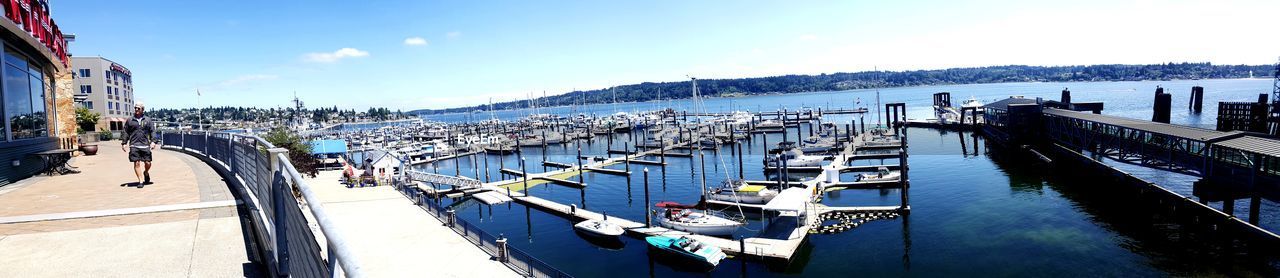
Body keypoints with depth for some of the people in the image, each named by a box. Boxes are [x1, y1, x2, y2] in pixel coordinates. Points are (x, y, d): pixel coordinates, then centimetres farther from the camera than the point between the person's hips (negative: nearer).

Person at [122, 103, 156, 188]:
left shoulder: (147, 120, 9)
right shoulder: (130, 120, 9)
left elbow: (153, 131, 7)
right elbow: (126, 133, 12)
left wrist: (153, 141, -5)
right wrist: (124, 143, 7)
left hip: (145, 145, 0)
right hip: (134, 146, 0)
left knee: (148, 163, 0)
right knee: (137, 163, -3)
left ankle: (146, 173, 32)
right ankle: (141, 181, 1)